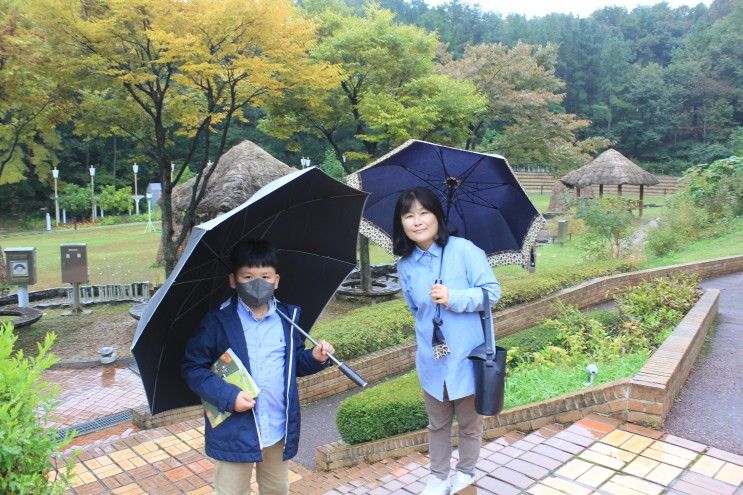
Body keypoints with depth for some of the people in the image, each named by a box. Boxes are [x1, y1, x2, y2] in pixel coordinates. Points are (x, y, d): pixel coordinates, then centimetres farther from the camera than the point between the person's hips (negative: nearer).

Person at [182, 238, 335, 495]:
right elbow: (192, 367, -10)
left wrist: (316, 357, -10)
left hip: (279, 430, 3)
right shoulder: (218, 322, -11)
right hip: (234, 432, -3)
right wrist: (228, 396, -22)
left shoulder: (287, 317, 0)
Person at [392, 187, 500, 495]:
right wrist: (427, 333, 9)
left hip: (467, 355, -3)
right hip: (431, 359, 3)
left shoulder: (464, 250, -15)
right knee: (437, 424, 21)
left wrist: (454, 298, -25)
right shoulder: (405, 265, -1)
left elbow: (492, 292, -15)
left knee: (469, 423, 18)